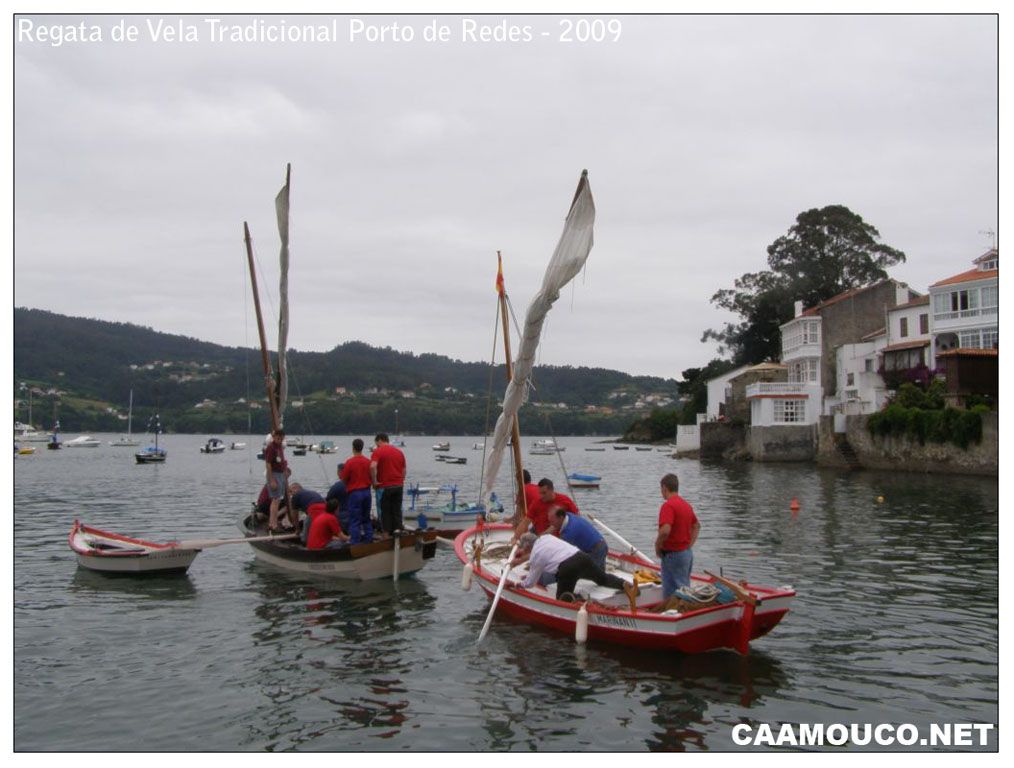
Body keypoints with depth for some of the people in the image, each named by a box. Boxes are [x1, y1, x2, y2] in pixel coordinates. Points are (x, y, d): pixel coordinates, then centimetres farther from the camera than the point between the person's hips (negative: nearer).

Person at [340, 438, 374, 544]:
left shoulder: (349, 462, -12)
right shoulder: (368, 462, 1)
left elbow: (344, 479, -6)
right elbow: (372, 478, 8)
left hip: (354, 493, -5)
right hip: (367, 492, 5)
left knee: (355, 521, 0)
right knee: (366, 519, 16)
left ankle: (355, 544, -1)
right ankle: (368, 541, 17)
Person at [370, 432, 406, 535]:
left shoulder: (378, 451, -6)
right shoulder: (399, 452, 14)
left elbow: (373, 466, -22)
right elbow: (404, 470, 15)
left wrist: (374, 481, -13)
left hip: (385, 486, -5)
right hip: (398, 485, 5)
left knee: (385, 511, 4)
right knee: (397, 510, 9)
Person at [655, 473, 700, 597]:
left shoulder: (668, 505, -19)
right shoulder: (686, 505, 10)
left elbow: (665, 531, -31)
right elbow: (696, 526, 25)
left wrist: (657, 547, -15)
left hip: (673, 554, -9)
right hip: (688, 553, 9)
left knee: (670, 594, -2)